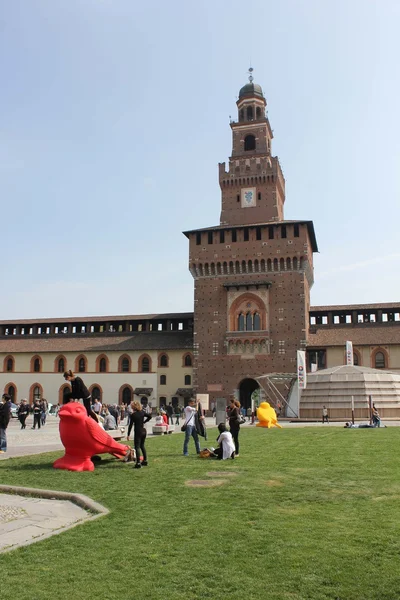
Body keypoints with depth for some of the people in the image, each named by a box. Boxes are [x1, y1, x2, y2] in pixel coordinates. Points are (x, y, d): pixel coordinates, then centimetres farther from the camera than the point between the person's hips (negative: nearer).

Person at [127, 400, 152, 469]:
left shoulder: (133, 415, -12)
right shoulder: (142, 412, 3)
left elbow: (131, 425, -12)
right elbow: (149, 416, 10)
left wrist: (128, 434, -8)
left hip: (138, 432, -6)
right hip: (144, 431, 6)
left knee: (137, 447, -4)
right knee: (142, 445, 20)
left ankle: (138, 463, -11)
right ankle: (145, 460, 24)